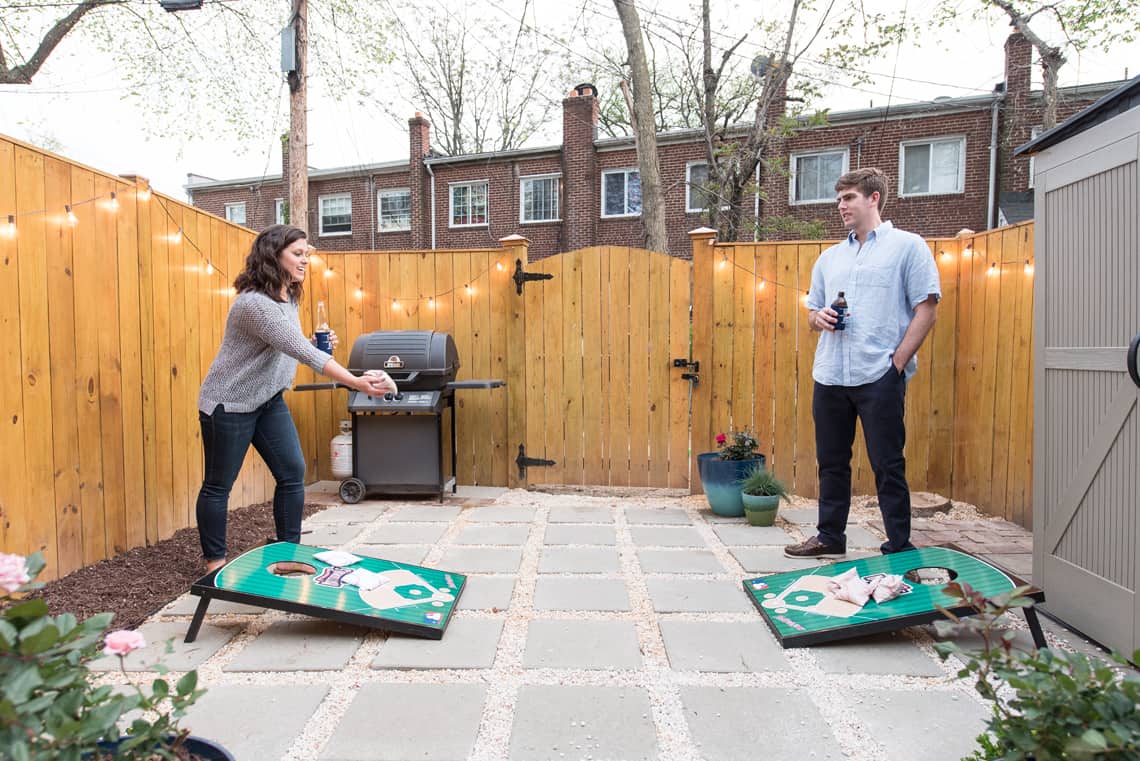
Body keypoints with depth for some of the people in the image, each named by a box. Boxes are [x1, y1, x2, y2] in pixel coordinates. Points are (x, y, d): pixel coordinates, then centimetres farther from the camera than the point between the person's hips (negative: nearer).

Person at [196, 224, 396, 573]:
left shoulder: (289, 298, 3)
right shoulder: (255, 303, -26)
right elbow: (301, 352, -36)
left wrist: (317, 344, -3)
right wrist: (356, 382, -43)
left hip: (269, 401, 8)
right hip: (229, 404, -8)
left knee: (293, 473, 4)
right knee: (218, 485, 6)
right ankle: (215, 563, 22)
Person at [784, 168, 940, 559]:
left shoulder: (907, 246, 2)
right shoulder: (829, 257, 19)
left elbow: (926, 308, -3)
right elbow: (812, 310, 24)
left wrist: (897, 362, -11)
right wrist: (820, 317, 0)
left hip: (879, 377, -5)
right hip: (829, 376, 6)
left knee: (888, 466, 0)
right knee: (831, 463, 13)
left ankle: (899, 548, 13)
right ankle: (830, 537, 26)